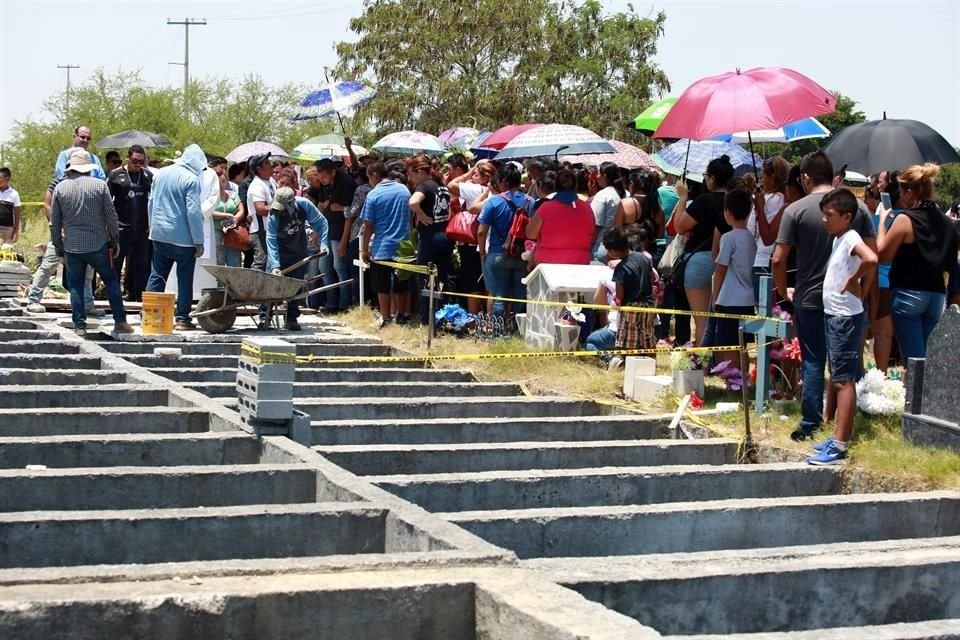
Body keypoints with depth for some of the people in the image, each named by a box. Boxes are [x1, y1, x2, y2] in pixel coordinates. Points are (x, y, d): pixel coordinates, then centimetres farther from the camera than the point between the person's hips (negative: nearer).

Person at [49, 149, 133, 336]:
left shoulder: (60, 188, 0)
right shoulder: (99, 185, -5)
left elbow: (54, 222, 5)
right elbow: (111, 216, -2)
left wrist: (57, 244, 15)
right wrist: (114, 240, 8)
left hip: (72, 246, 1)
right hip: (98, 245, -1)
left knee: (76, 286, 7)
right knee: (111, 282, 9)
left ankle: (79, 325, 5)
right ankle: (120, 322, 8)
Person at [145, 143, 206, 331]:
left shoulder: (162, 173, 8)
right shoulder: (191, 180, -13)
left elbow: (151, 203, 16)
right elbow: (193, 212, -16)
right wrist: (199, 242, -11)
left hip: (159, 235, 6)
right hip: (182, 238, -6)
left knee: (157, 276, 11)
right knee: (185, 279, 3)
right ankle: (182, 318, 5)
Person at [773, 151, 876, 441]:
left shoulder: (796, 210, -8)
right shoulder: (857, 207, 0)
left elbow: (778, 259, -11)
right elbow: (872, 254, 2)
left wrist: (784, 291, 4)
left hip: (810, 299, -2)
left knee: (813, 363, 5)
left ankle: (810, 425, 6)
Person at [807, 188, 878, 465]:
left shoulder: (851, 238, -16)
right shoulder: (838, 239, 13)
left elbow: (871, 259, -35)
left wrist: (854, 283, -21)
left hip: (846, 317, -10)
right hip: (834, 315, 10)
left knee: (844, 380, -9)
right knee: (837, 378, 15)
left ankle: (839, 446, -8)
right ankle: (840, 436, 23)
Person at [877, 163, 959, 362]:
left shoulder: (905, 220, -12)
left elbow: (882, 255, -7)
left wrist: (882, 221, 1)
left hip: (908, 294, -6)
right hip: (937, 296, 6)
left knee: (913, 360, -6)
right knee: (928, 359, 12)